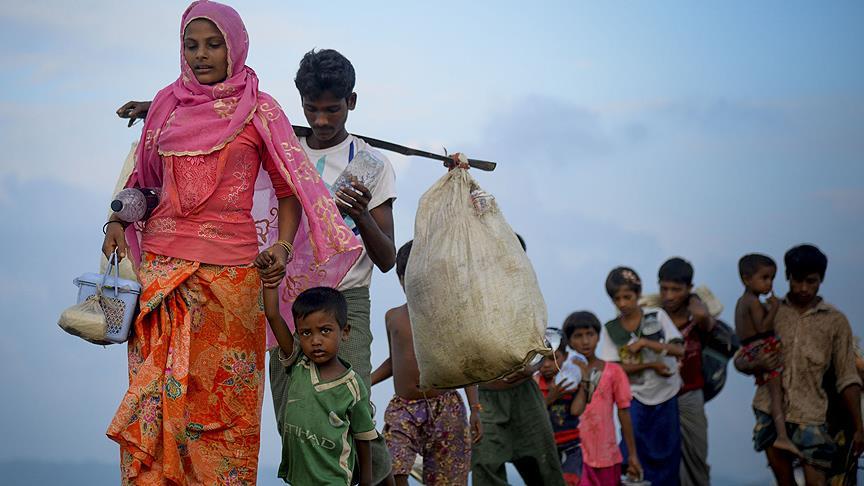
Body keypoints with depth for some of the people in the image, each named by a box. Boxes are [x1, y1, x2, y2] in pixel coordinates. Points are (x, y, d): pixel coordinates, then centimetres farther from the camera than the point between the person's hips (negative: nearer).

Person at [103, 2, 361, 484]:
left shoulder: (259, 110, 4)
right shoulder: (167, 104, 13)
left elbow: (289, 190, 4)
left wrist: (282, 246, -13)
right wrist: (118, 220, 3)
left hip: (231, 269, -3)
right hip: (161, 264, 3)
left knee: (224, 395, -4)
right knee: (153, 393, -2)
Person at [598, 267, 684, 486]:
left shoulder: (657, 316, -3)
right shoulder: (610, 329, -2)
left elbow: (678, 350, -8)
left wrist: (645, 342, -19)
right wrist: (652, 365, -18)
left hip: (666, 395, 1)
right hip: (635, 397, 0)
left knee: (667, 451, 5)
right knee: (634, 450, -8)